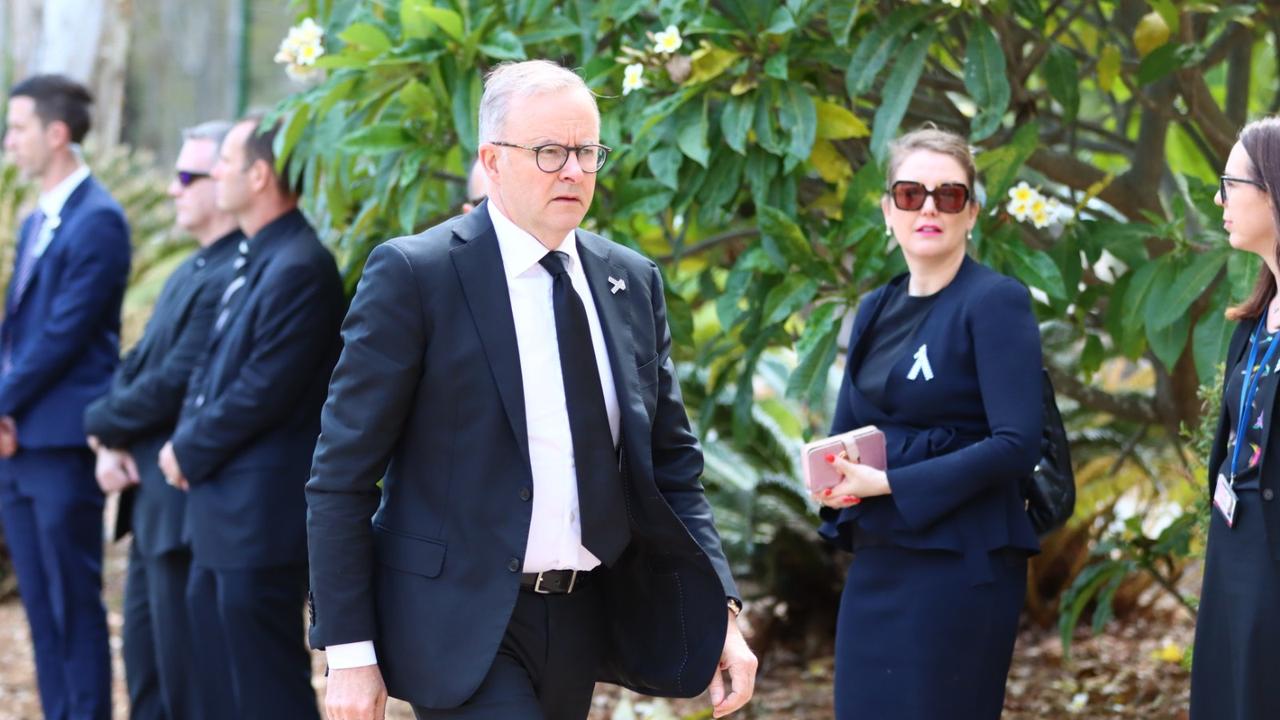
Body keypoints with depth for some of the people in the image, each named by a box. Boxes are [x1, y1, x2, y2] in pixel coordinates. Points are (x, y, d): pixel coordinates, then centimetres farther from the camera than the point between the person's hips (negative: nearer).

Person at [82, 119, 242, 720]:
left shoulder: (229, 280, -19)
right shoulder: (192, 271, 14)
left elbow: (173, 385, -21)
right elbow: (136, 366, 15)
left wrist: (102, 424, -4)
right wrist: (112, 442, -2)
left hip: (185, 506, -10)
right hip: (151, 498, 10)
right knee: (145, 660, 18)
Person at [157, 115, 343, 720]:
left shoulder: (299, 268, -19)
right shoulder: (253, 260, 13)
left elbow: (264, 390, -21)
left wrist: (190, 450, -10)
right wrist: (186, 443, 1)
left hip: (263, 513, -10)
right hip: (223, 511, 10)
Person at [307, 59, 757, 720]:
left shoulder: (632, 282, 8)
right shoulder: (413, 274, -8)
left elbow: (670, 462, 13)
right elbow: (342, 475, -8)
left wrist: (721, 611, 3)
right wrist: (348, 652, -12)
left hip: (584, 621, 6)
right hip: (463, 624, -5)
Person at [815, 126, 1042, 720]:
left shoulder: (994, 301, -8)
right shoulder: (876, 309, 13)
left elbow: (1017, 443, -17)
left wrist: (890, 484, -18)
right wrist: (835, 480, -6)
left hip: (960, 564, -7)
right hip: (876, 561, 7)